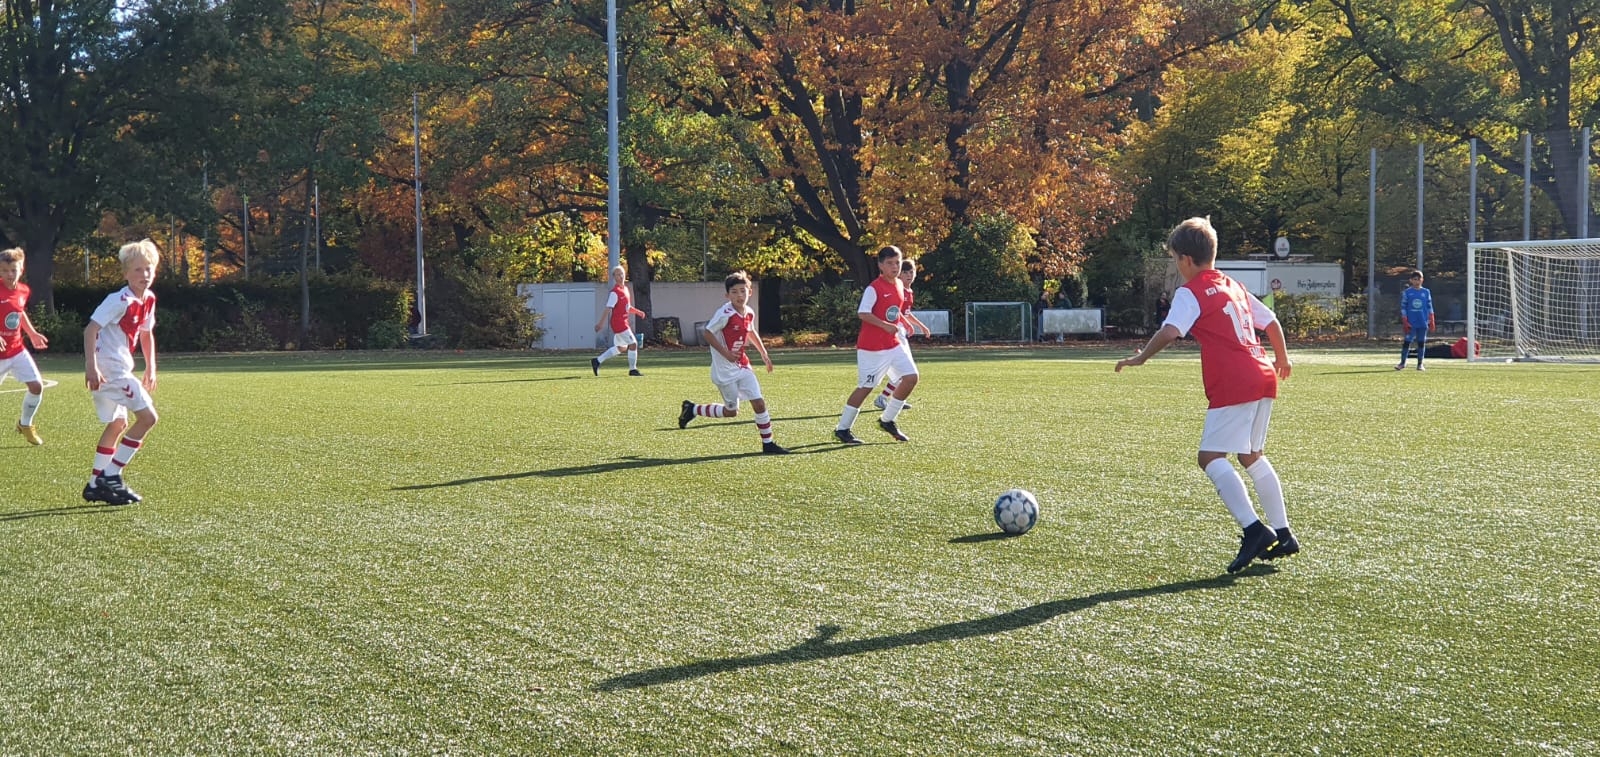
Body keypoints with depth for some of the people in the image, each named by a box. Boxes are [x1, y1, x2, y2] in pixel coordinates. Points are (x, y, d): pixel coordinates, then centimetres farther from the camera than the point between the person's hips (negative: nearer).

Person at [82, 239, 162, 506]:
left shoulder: (148, 300, 9)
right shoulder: (120, 301, -18)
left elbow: (146, 333, 25)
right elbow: (90, 329, -24)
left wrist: (150, 369, 22)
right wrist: (91, 366, -31)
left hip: (118, 369, 10)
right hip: (107, 369, -10)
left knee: (118, 424, 19)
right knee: (147, 417, -12)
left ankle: (95, 485, 28)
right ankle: (111, 476, -8)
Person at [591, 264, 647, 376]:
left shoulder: (625, 289, 14)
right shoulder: (615, 292, -15)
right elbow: (608, 308, -20)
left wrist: (638, 312, 15)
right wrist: (601, 323, -24)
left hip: (623, 322, 10)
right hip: (619, 322, -10)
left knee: (622, 348, 17)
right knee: (633, 344, -8)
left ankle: (597, 361, 21)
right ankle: (632, 369, 2)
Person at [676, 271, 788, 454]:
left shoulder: (749, 313, 3)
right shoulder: (725, 314, -20)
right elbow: (707, 333, -18)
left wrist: (764, 354, 23)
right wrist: (726, 353, -22)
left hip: (742, 366, 7)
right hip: (725, 370, -7)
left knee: (759, 403, -1)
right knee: (731, 411, 3)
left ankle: (768, 444, 8)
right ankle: (692, 409, 22)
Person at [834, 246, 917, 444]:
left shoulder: (900, 285, 9)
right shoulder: (874, 288, -16)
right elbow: (862, 313, -25)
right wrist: (885, 326, -32)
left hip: (893, 345, 8)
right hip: (871, 348, -8)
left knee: (911, 377, -2)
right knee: (865, 387, -5)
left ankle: (887, 421, 12)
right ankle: (842, 429, 7)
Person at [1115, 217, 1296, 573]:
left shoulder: (1191, 291, -3)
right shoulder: (1234, 286, 20)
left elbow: (1170, 331, -19)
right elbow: (1271, 322, 26)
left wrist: (1141, 357, -7)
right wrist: (1282, 358, 41)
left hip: (1233, 384, -9)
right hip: (1264, 377, 9)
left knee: (1211, 456, -9)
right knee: (1253, 456, 19)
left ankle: (1254, 530, -21)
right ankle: (1282, 535, 19)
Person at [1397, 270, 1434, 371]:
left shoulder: (1426, 292, 7)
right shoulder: (1407, 293, 2)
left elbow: (1430, 308, 9)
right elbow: (1403, 308, 1)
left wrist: (1431, 321, 4)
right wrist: (1405, 322, -6)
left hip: (1423, 323, 2)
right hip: (1411, 323, -2)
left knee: (1421, 343, 5)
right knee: (1407, 342, -1)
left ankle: (1420, 364, 12)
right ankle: (1402, 363, 7)